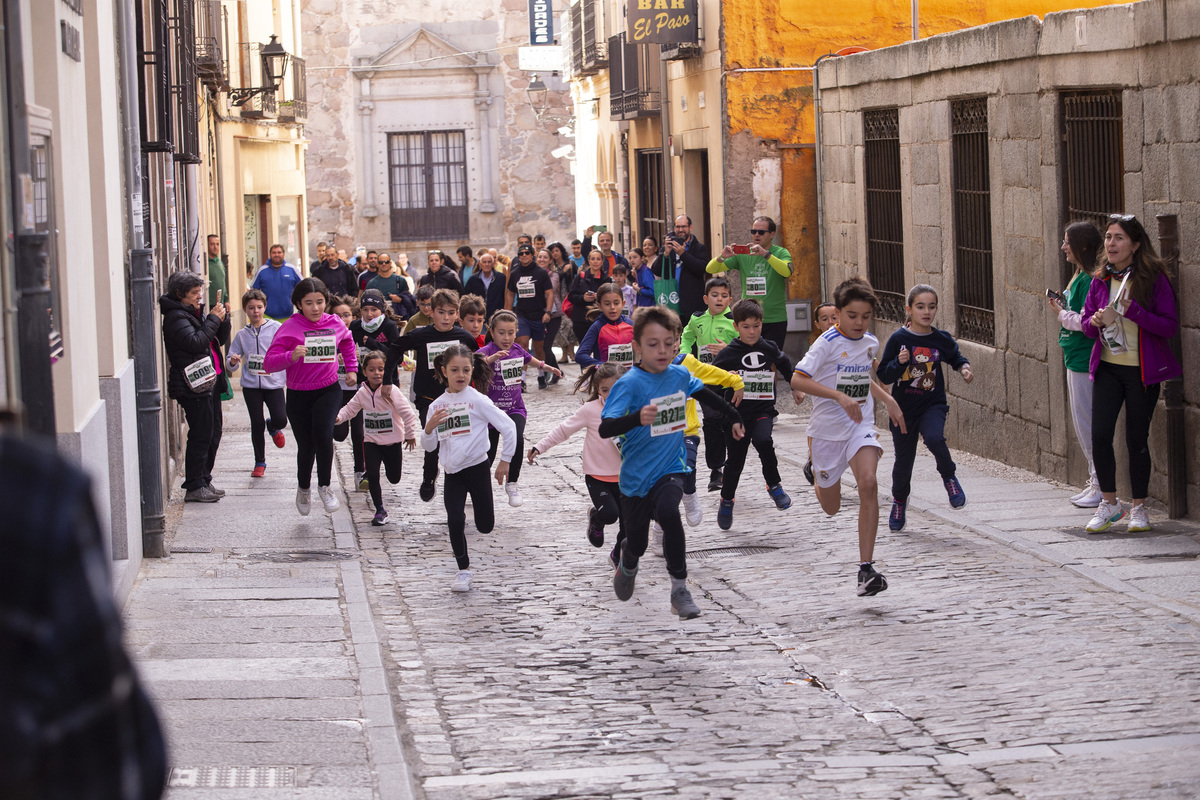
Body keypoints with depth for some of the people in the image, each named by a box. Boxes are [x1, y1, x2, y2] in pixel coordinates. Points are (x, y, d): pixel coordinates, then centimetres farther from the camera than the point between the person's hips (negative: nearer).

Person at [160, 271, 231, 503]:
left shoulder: (196, 313, 16)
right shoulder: (176, 317, -11)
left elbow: (221, 335, 19)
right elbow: (195, 342, -24)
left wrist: (222, 316, 1)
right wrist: (213, 319, -15)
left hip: (209, 382, 10)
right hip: (194, 386, -10)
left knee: (213, 433, 13)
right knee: (201, 435, -9)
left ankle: (204, 481, 22)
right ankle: (194, 487, -4)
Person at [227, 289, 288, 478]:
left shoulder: (276, 328, 0)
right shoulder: (242, 334, 6)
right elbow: (232, 367, 7)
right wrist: (233, 362, -15)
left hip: (273, 383, -1)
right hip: (251, 385, 1)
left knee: (280, 419, -11)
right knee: (257, 424, 3)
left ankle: (273, 428, 28)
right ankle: (260, 462, 18)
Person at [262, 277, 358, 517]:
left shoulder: (335, 324, 1)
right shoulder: (290, 328, -11)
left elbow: (347, 342, 26)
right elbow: (269, 363, -19)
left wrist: (352, 369, 22)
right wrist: (291, 356, -35)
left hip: (329, 390, 1)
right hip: (299, 394, -1)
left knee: (323, 434, -24)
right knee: (306, 446, 6)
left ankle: (324, 486, -4)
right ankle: (303, 489, 36)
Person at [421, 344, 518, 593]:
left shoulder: (477, 400, -9)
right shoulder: (437, 406, 4)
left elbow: (508, 427, -8)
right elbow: (429, 447, 8)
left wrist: (505, 461, -5)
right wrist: (429, 428, -13)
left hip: (477, 467, -3)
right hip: (452, 472, 3)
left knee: (485, 526, 2)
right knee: (455, 521, -9)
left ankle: (479, 503, 39)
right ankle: (464, 570, 10)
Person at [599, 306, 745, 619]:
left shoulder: (679, 375, -2)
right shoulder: (629, 384, -18)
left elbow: (705, 394, 21)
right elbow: (605, 429, -29)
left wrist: (733, 416, 29)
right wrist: (637, 418, -46)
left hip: (671, 468, 2)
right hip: (638, 474, -2)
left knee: (668, 512, -30)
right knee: (637, 543, 12)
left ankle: (680, 588, -20)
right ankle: (628, 562, 52)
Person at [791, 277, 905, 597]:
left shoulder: (871, 343, 5)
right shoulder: (828, 343, -13)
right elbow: (797, 380, -25)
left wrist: (887, 399, 17)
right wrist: (840, 396, -31)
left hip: (861, 427, 3)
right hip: (828, 429, -3)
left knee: (868, 484, -24)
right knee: (830, 508, 10)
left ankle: (866, 568, -23)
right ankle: (822, 479, 52)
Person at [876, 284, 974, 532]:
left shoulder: (942, 340, -3)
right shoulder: (898, 339, -9)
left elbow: (956, 357, 18)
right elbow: (883, 376, -8)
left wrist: (964, 367, -2)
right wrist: (899, 363, -26)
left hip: (933, 406, 0)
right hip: (904, 408, 0)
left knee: (934, 439, -31)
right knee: (904, 459, 11)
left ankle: (949, 476, -2)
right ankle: (899, 501, 39)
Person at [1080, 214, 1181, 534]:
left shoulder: (1155, 279, -7)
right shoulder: (1100, 281, 7)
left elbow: (1170, 325, -12)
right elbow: (1087, 324, 14)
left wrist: (1132, 310, -23)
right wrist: (1096, 321, -10)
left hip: (1142, 371, -3)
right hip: (1107, 367, 4)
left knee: (1136, 439, 0)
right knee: (1100, 436, -6)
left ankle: (1139, 507, 16)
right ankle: (1110, 504, 10)